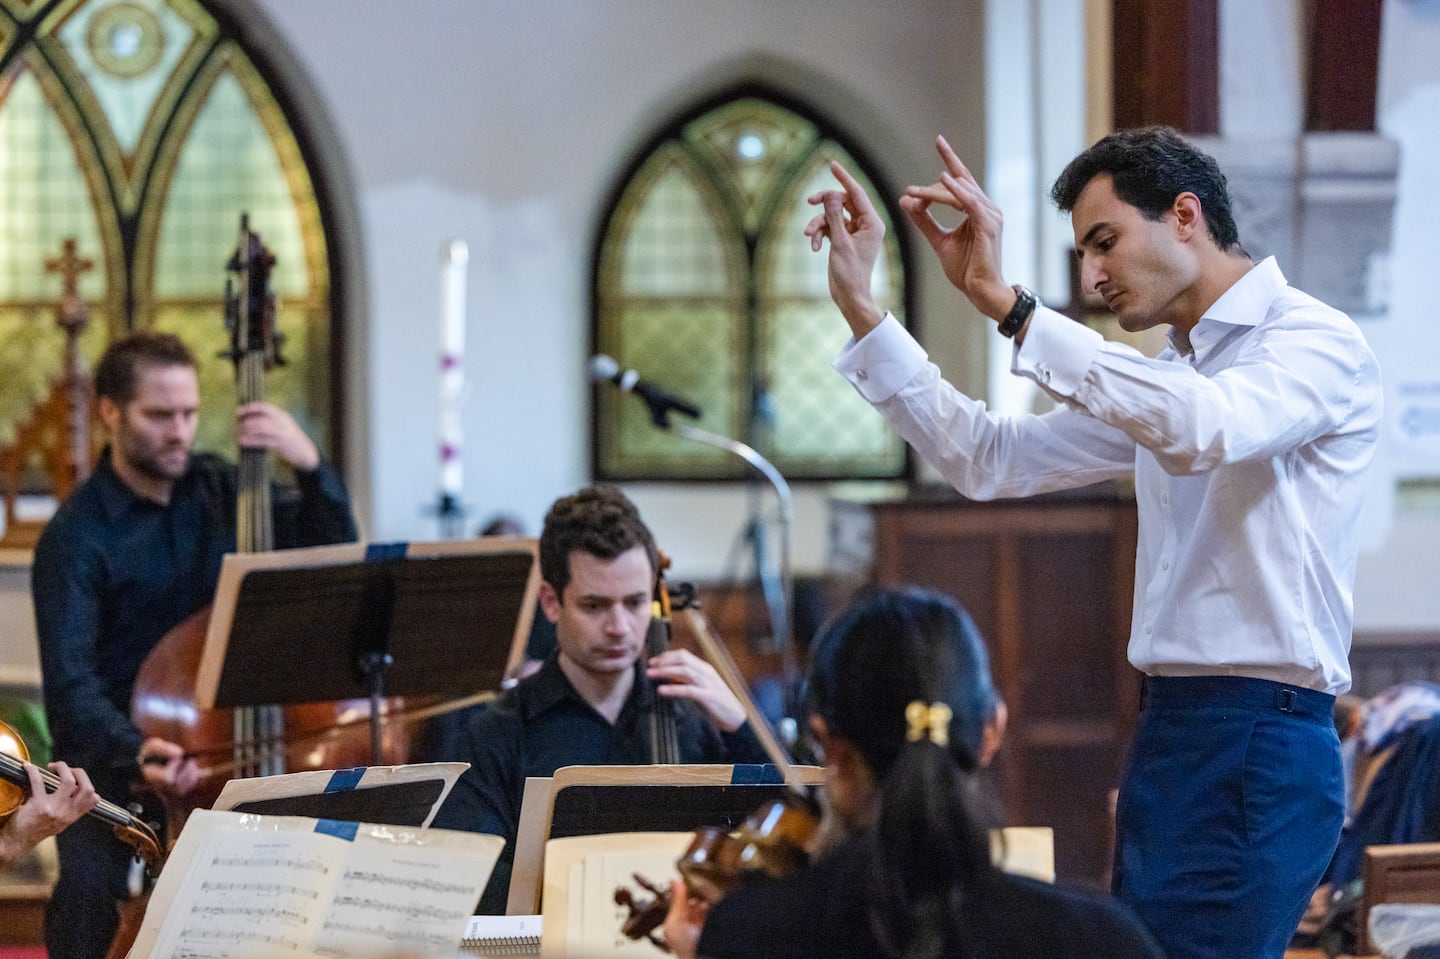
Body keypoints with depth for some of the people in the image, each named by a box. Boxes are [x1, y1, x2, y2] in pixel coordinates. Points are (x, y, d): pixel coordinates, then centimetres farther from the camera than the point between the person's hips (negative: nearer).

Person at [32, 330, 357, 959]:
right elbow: (71, 687, -18)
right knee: (91, 881, -31)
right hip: (114, 751, -4)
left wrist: (310, 465, -10)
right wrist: (134, 755, -37)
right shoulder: (76, 536, -10)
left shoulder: (219, 491, 7)